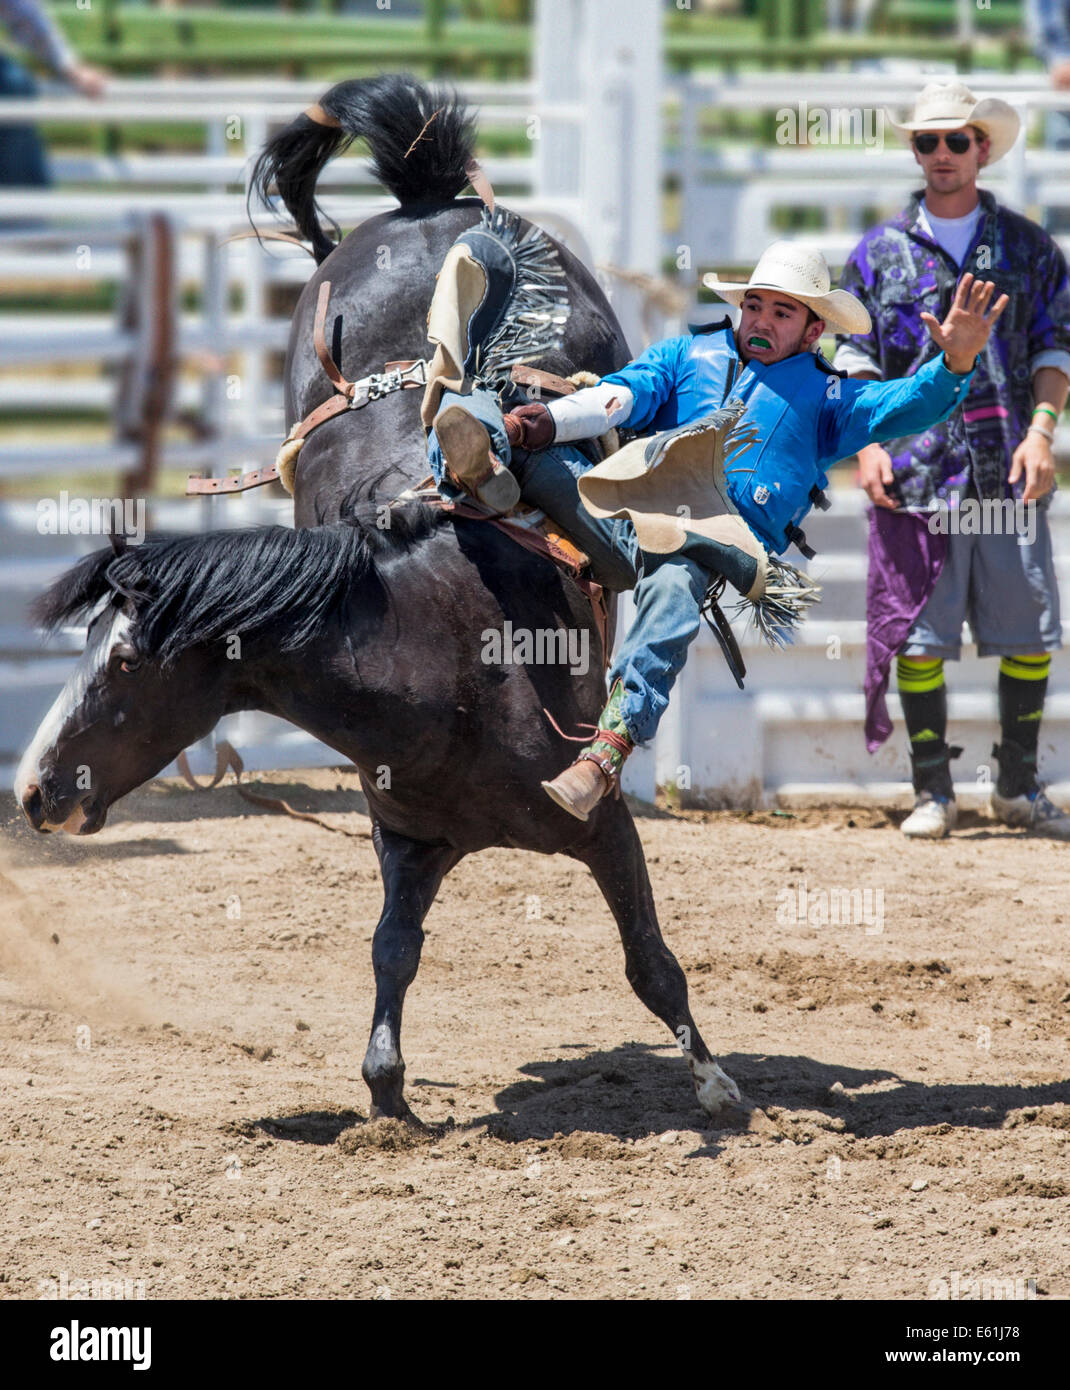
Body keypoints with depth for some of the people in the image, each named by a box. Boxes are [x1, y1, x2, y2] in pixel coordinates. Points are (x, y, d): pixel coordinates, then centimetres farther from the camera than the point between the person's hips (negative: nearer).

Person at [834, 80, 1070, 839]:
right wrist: (867, 443, -4)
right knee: (918, 634, -2)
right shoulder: (880, 253, 10)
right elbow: (855, 358, 9)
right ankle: (933, 792, 7)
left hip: (1009, 471, 1)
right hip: (915, 469, 0)